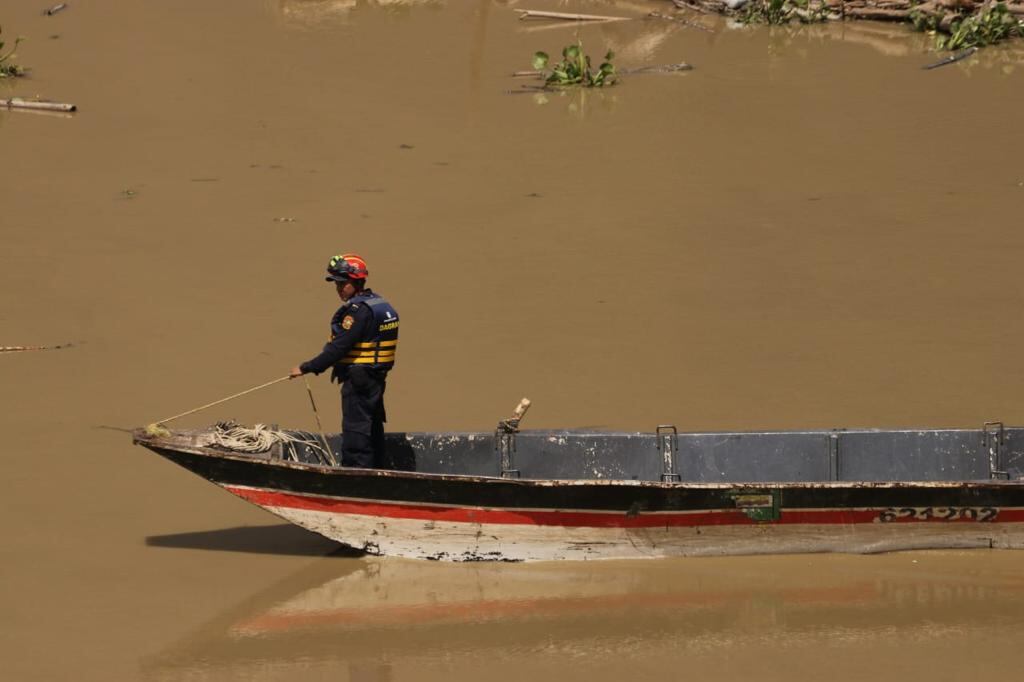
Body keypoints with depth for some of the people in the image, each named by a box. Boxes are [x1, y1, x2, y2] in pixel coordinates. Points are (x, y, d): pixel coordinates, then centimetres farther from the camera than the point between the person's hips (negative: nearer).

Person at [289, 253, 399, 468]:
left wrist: (306, 368, -20)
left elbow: (339, 347, -23)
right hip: (376, 378, 10)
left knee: (355, 434, -8)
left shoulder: (358, 311, -18)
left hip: (357, 381, -10)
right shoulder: (379, 304, 12)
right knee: (373, 432, 15)